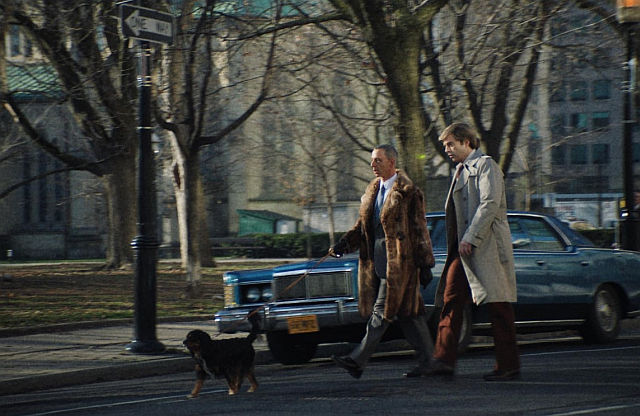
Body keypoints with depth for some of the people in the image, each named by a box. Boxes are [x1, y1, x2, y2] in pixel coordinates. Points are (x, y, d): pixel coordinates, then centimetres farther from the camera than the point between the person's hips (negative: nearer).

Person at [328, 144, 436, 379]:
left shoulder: (408, 192, -7)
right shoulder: (372, 191, 15)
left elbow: (420, 230, -7)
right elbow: (363, 225, 17)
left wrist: (424, 264, -8)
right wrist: (345, 244, 0)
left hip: (399, 260, -8)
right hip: (376, 260, 8)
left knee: (383, 311, -8)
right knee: (406, 311, 10)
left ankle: (358, 361, -11)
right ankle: (426, 358, 16)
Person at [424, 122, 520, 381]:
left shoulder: (485, 165, -5)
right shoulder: (461, 170, 22)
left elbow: (490, 204, -16)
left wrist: (470, 238, -20)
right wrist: (459, 243, 14)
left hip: (486, 246, -9)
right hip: (464, 247, 9)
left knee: (498, 306, -4)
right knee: (451, 299, 0)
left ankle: (509, 366, 1)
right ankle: (443, 360, -2)